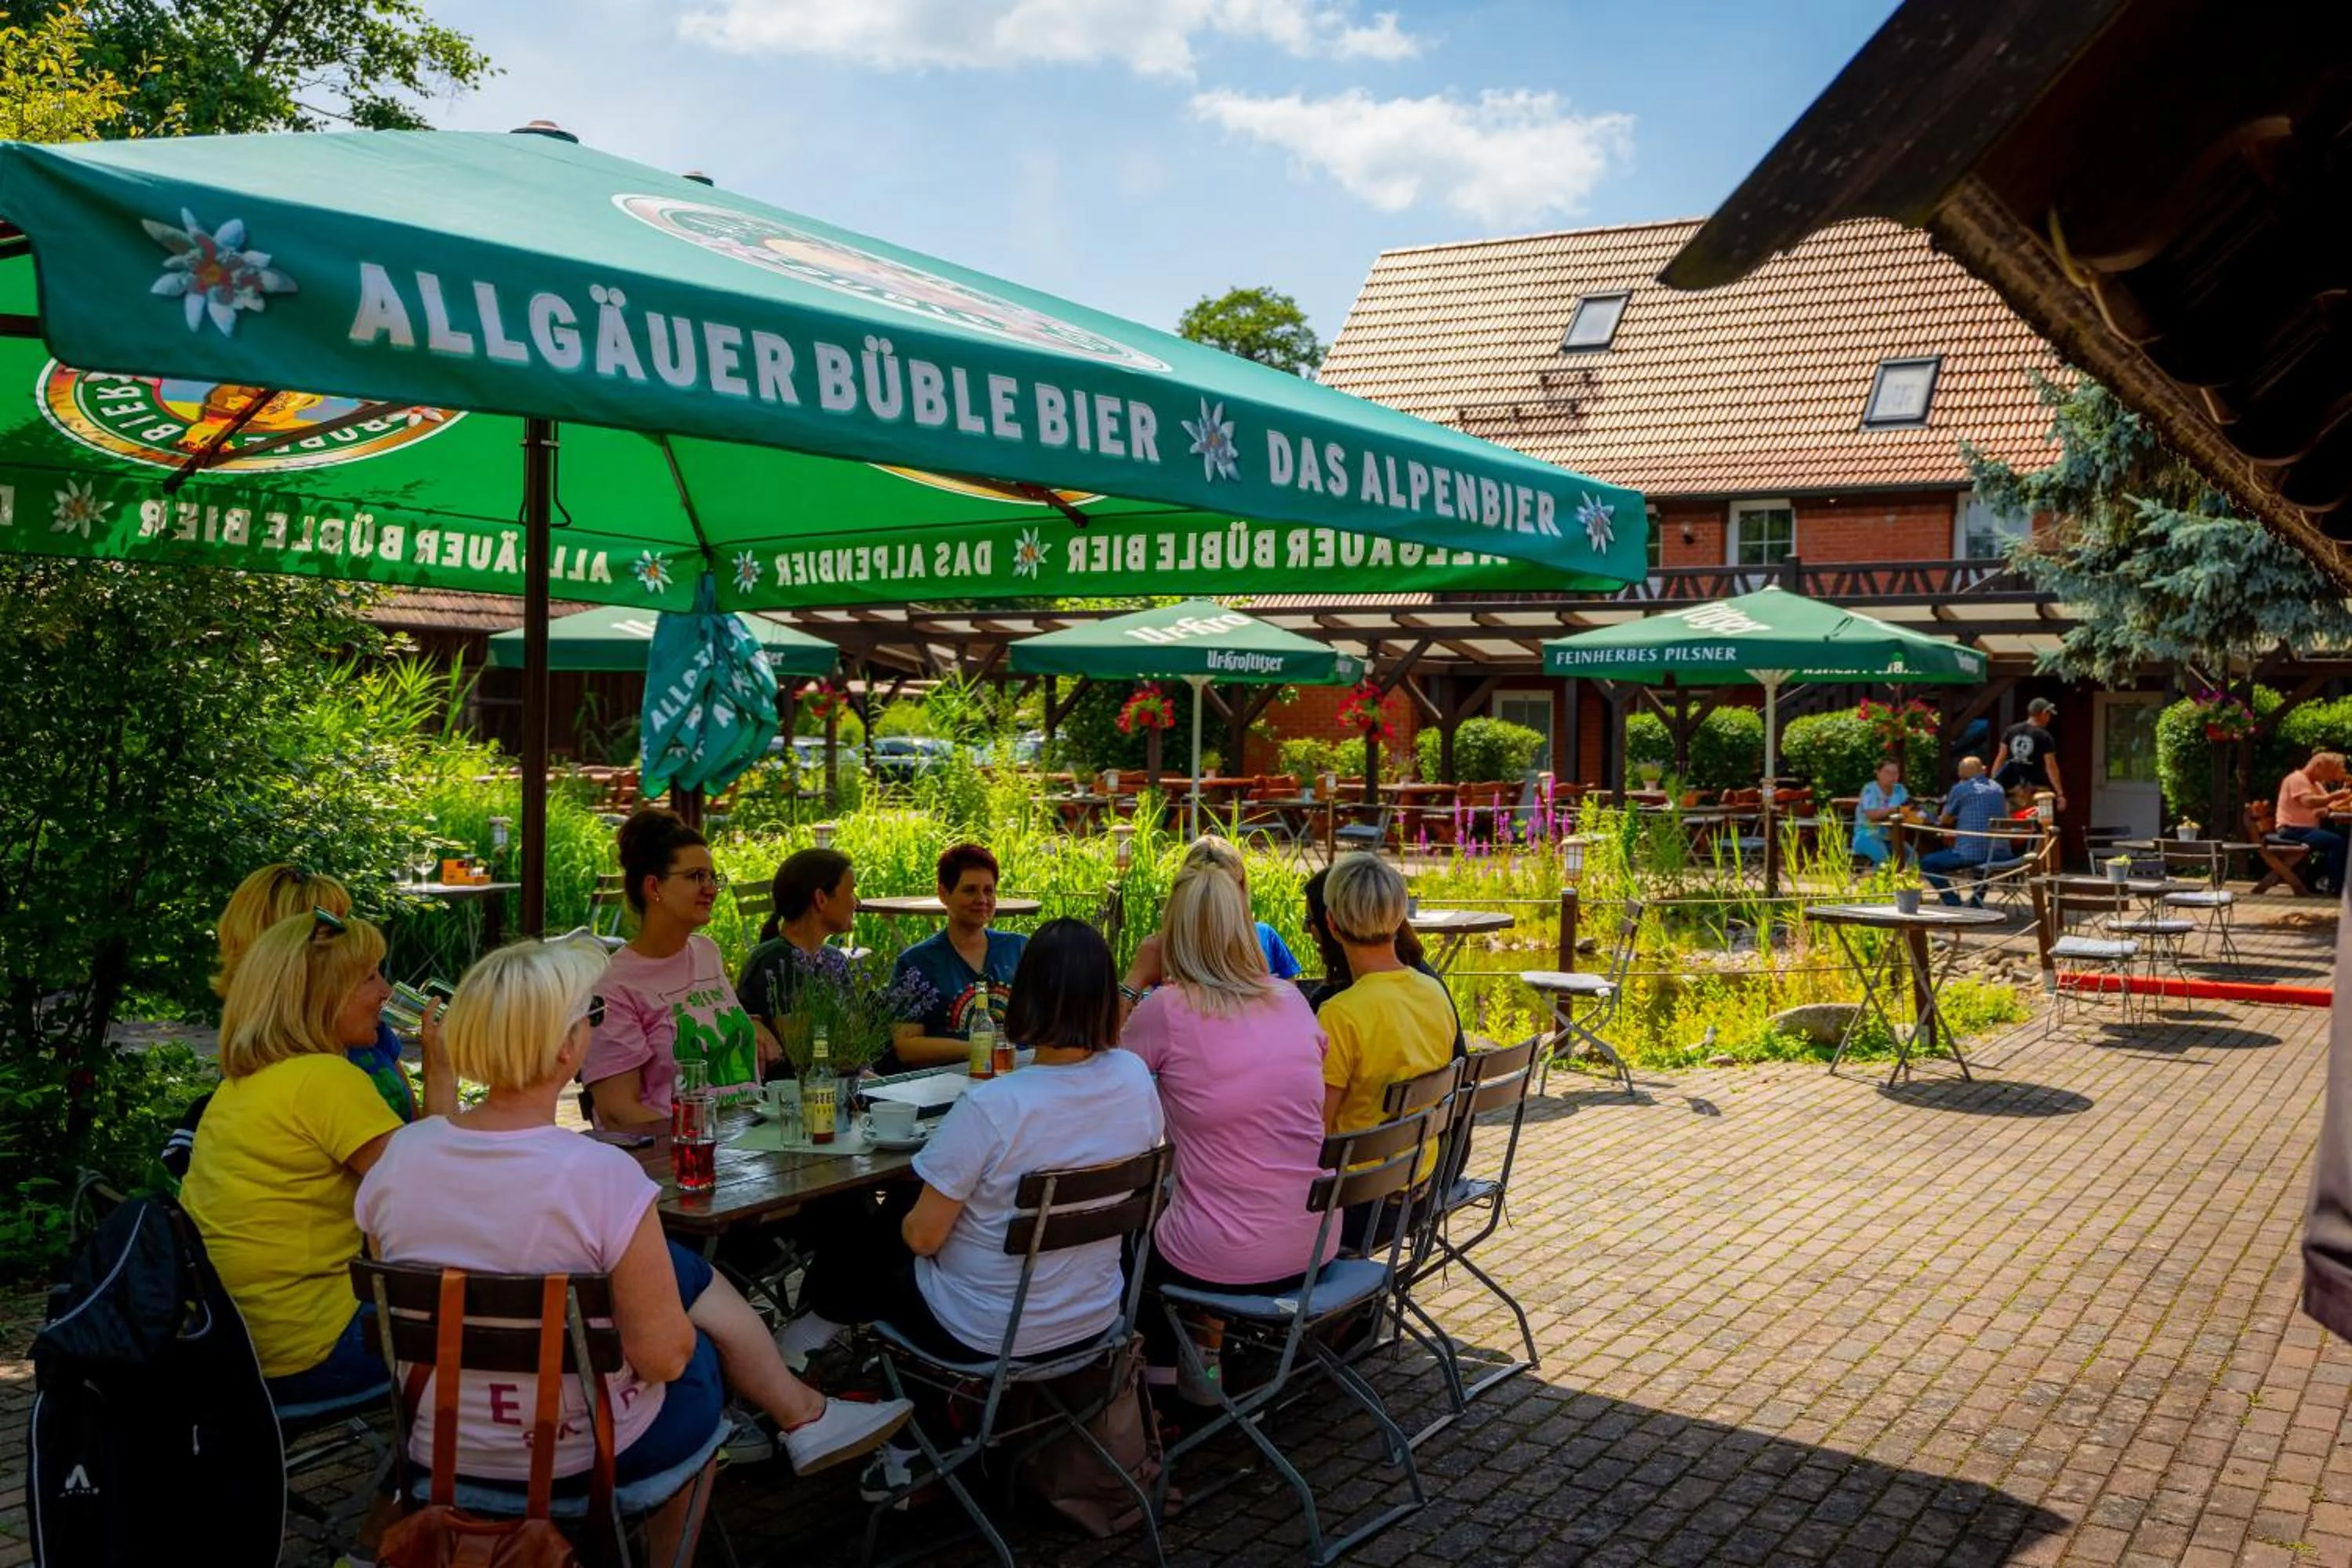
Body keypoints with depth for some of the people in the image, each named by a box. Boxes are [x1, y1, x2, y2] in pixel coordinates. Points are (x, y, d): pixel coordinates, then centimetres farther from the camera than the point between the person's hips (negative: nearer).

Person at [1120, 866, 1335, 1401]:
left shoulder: (1166, 1008, -13)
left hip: (1222, 1263, -5)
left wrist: (1133, 980, 4)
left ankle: (1161, 1371, 36)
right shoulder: (1292, 1001, 1)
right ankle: (1203, 1358, 39)